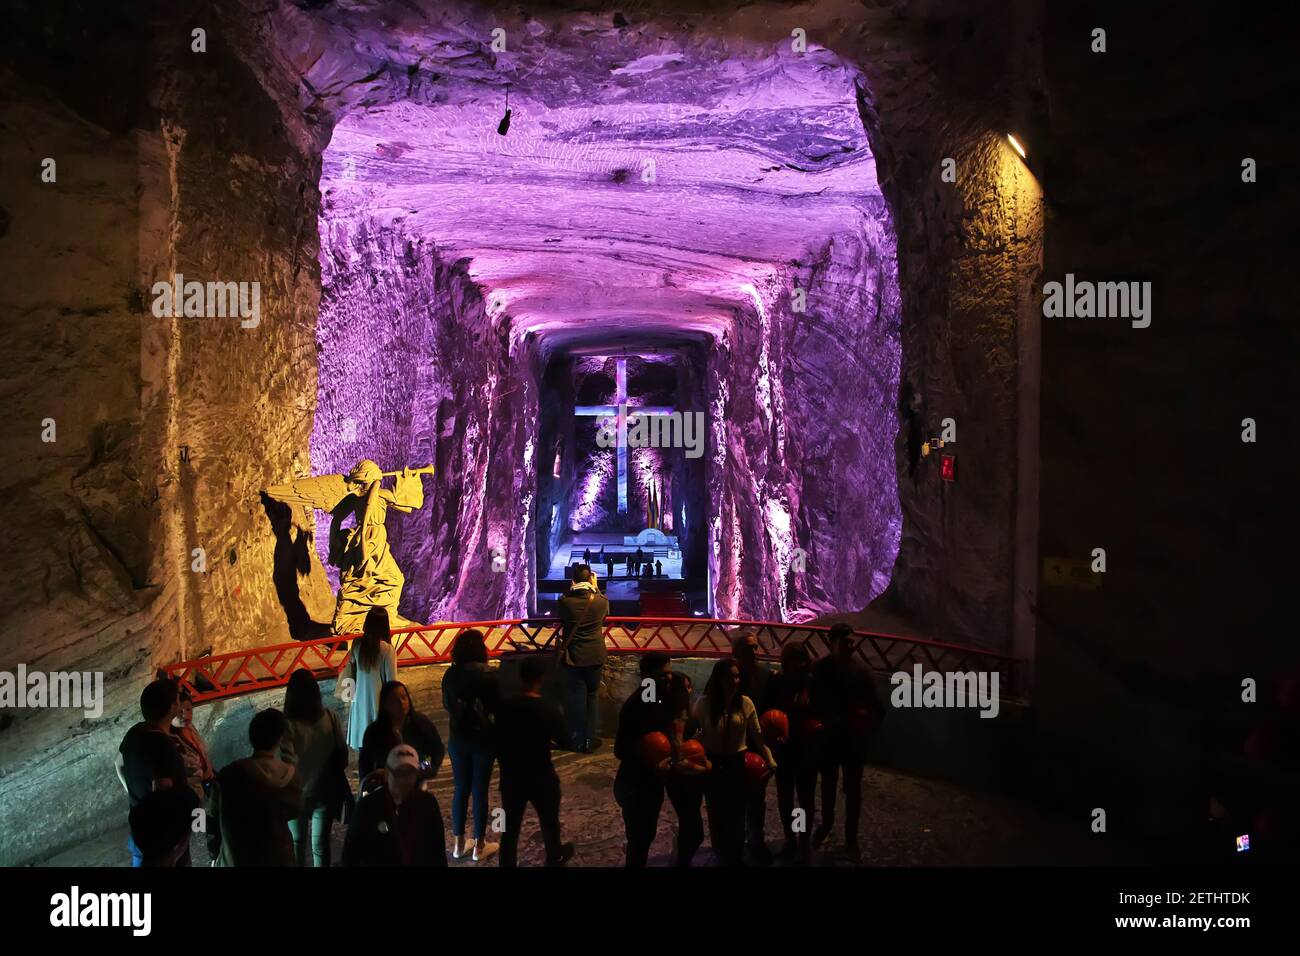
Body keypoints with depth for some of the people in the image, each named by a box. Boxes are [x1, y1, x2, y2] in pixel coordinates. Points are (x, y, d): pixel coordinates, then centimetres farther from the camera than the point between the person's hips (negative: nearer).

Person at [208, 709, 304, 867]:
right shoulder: (290, 776, -12)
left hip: (234, 860, -1)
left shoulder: (228, 775, -15)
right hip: (277, 859, 1)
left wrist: (215, 856, 9)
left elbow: (213, 821, -4)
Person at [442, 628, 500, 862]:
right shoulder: (487, 676, -18)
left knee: (461, 788, 16)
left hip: (458, 738, 3)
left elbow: (446, 705, 7)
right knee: (480, 790, 8)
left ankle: (458, 844, 26)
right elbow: (497, 709, -11)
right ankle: (479, 846, 19)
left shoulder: (450, 675, -7)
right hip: (483, 739, -3)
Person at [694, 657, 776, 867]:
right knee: (717, 814, 12)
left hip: (737, 764, 1)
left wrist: (770, 762, -8)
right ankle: (722, 857, 35)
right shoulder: (704, 703, -13)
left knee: (737, 814, 7)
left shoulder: (745, 703, -9)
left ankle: (736, 858, 30)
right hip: (713, 764, -1)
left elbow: (758, 736, -3)